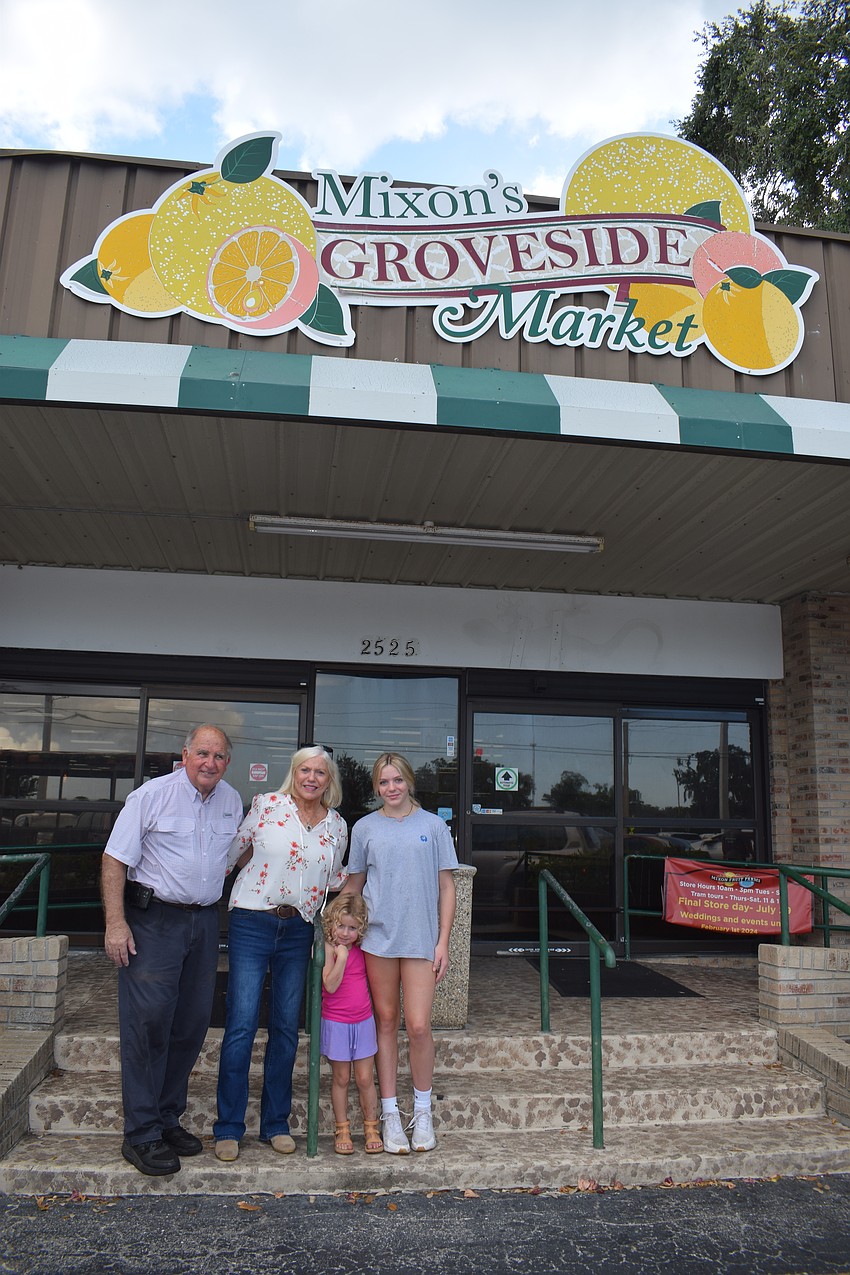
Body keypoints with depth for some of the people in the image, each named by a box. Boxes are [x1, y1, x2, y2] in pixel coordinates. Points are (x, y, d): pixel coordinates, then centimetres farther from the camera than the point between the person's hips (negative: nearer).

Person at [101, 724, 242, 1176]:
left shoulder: (232, 803, 8)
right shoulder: (152, 795, -9)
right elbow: (115, 860, -9)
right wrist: (115, 922, -15)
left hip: (204, 921, 5)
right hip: (153, 919, -5)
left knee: (192, 1023, 9)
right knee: (148, 1022, -4)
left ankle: (168, 1119, 25)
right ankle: (141, 1134, 8)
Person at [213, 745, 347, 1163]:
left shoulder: (337, 827, 6)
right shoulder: (265, 805, -3)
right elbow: (235, 851, 8)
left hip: (298, 930, 3)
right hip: (253, 922, -3)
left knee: (286, 1027, 9)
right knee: (241, 1025, -3)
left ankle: (275, 1124, 24)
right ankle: (229, 1127, 13)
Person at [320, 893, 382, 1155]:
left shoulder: (361, 949, 2)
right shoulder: (328, 948, -11)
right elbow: (330, 985, -19)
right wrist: (341, 957, -26)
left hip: (363, 1021, 3)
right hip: (336, 1023, -3)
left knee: (365, 1078, 6)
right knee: (340, 1078, 8)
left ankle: (371, 1128, 20)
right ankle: (342, 1130, 22)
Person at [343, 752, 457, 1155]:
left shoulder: (433, 825, 1)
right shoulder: (365, 828, 4)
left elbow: (446, 888, 4)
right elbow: (353, 885, 13)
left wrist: (443, 941, -1)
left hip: (421, 937, -1)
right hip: (377, 936, 1)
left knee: (418, 1026, -4)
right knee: (386, 1022, 9)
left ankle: (422, 1111, 18)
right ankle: (390, 1113, 22)